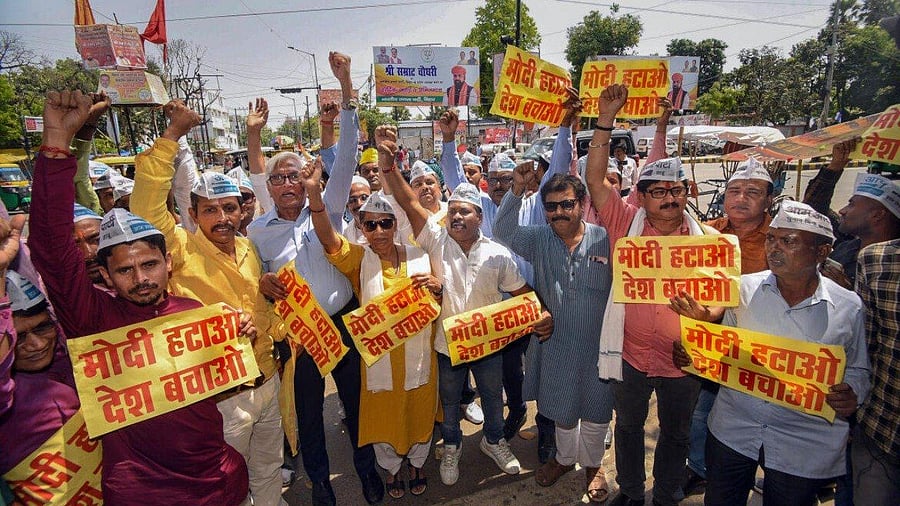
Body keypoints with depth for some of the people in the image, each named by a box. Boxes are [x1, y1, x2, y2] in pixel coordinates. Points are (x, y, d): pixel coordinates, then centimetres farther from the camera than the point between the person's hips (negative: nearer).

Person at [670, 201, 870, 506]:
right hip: (732, 430, 1)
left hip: (804, 445, -1)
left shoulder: (849, 307, -5)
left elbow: (857, 369, 7)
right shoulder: (745, 287, -3)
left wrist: (851, 395, -13)